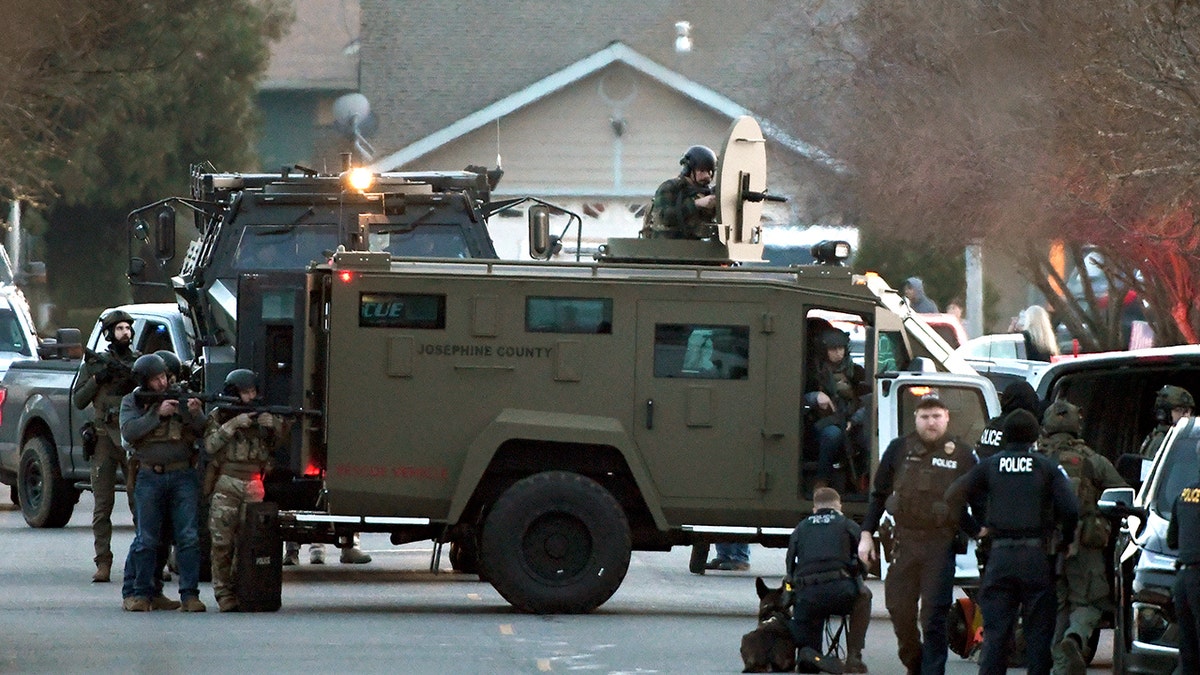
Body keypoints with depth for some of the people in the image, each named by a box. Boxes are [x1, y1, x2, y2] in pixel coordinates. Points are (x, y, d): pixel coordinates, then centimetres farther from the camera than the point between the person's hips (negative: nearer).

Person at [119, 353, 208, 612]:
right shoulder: (132, 402, 6)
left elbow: (203, 431, 1)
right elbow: (128, 431, -10)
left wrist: (195, 414, -19)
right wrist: (157, 414, -18)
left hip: (183, 475, 1)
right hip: (149, 477, -1)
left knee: (189, 537, -5)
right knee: (146, 539, 2)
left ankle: (189, 594, -2)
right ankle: (140, 594, 9)